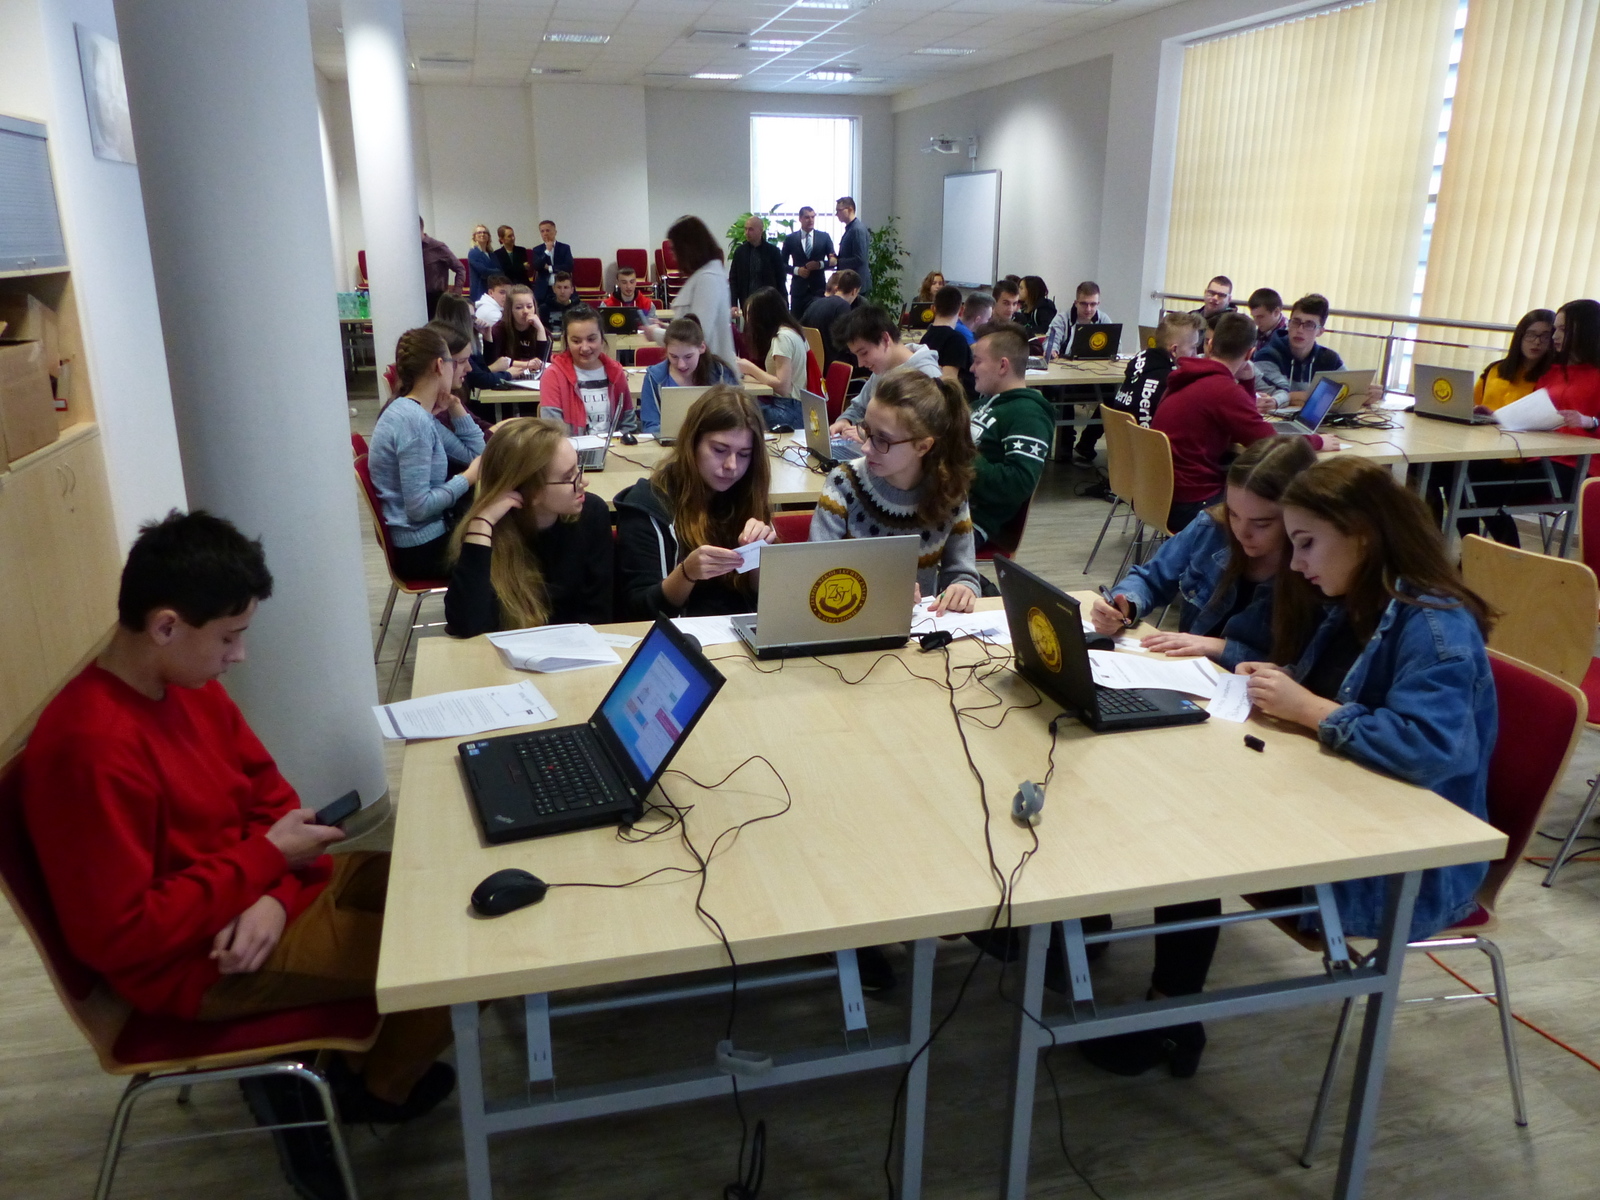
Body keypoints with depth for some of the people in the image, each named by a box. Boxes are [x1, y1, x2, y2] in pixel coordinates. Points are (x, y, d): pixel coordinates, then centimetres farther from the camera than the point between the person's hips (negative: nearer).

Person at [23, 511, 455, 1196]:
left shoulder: (187, 681, -3)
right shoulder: (91, 748, -29)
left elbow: (268, 790, 7)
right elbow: (119, 936, -26)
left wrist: (278, 893, -12)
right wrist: (267, 858, -21)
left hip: (258, 895, 9)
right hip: (193, 962, -9)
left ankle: (356, 1052, 16)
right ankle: (366, 1092, 16)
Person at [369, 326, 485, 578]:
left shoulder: (418, 414, 6)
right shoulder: (413, 420, -23)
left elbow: (476, 454, 14)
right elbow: (419, 507, -27)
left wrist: (455, 407, 6)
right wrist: (468, 478, -17)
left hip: (432, 533, 9)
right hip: (423, 549, -9)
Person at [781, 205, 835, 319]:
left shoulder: (824, 237, 6)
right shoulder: (790, 239, 5)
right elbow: (783, 264, 7)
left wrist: (820, 264, -13)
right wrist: (796, 270, -10)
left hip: (819, 287, 0)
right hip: (799, 288, 0)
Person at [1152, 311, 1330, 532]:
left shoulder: (1189, 377, 7)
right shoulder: (1223, 390, -20)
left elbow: (1244, 425, 20)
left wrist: (1247, 380, 7)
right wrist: (1317, 441, 1)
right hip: (1190, 505, -8)